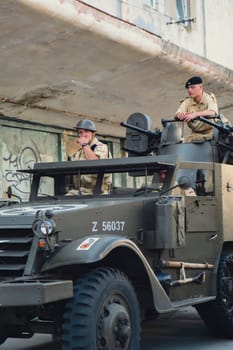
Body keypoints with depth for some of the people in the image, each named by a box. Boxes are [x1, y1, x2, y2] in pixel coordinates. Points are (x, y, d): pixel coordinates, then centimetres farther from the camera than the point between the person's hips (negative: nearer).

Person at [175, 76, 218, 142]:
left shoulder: (209, 98, -8)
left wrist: (195, 114, -44)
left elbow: (212, 112, -29)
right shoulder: (187, 102, 4)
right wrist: (180, 115, -35)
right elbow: (177, 115, -9)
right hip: (196, 134, 3)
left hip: (211, 132, -3)